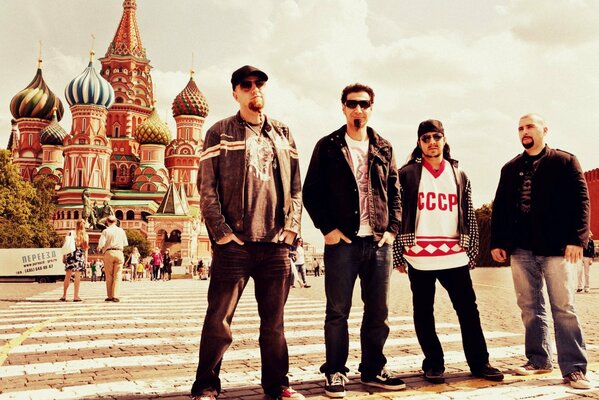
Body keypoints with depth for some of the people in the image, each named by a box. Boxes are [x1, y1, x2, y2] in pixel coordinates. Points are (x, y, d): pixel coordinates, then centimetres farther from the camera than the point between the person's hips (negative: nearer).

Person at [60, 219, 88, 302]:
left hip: (70, 255, 0)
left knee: (67, 276, 8)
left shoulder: (71, 233, 3)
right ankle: (76, 296, 0)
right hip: (80, 256, 0)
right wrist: (86, 258, 7)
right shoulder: (85, 235, 4)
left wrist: (64, 256, 4)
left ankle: (64, 295, 12)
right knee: (77, 276, 1)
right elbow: (86, 248, 2)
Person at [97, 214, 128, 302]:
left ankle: (110, 296, 10)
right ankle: (115, 296, -7)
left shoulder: (106, 231, -1)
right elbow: (125, 244, 9)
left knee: (109, 276, 7)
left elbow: (100, 245, -8)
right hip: (119, 253, 1)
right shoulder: (121, 231, 9)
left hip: (108, 253, -1)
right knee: (117, 276, 2)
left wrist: (99, 249, 13)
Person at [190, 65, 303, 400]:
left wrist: (292, 225, 3)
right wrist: (221, 230, -10)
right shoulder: (220, 133, 5)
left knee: (274, 322, 11)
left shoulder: (283, 134, 16)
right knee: (219, 321, 0)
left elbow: (296, 186, 15)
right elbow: (207, 188, -2)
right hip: (234, 244, -3)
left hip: (276, 244, 3)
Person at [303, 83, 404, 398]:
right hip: (342, 241, -3)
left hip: (379, 242, 3)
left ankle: (373, 369, 23)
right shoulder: (328, 147, 3)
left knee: (378, 312, 9)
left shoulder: (384, 148, 13)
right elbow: (311, 192, 1)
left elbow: (395, 192, 14)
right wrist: (327, 229, -8)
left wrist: (392, 228, 2)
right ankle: (335, 372, 14)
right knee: (338, 312, 3)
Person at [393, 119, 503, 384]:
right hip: (419, 258, -2)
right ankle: (434, 365, 19)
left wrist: (472, 252, 9)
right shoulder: (406, 174, 2)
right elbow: (396, 215, 1)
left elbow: (469, 217, 14)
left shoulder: (460, 175, 13)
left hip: (455, 256, 2)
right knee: (423, 313, 6)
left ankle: (479, 362, 19)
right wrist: (398, 255, -2)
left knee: (468, 310, 5)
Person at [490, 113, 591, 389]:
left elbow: (580, 201, -4)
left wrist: (577, 238, -14)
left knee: (564, 308, -3)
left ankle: (574, 368, 1)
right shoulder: (510, 169, 16)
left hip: (557, 247, -4)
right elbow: (499, 208, 14)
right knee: (529, 307, 8)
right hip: (521, 249, 4)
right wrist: (497, 242, 7)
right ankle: (538, 359, 19)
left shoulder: (565, 162, 4)